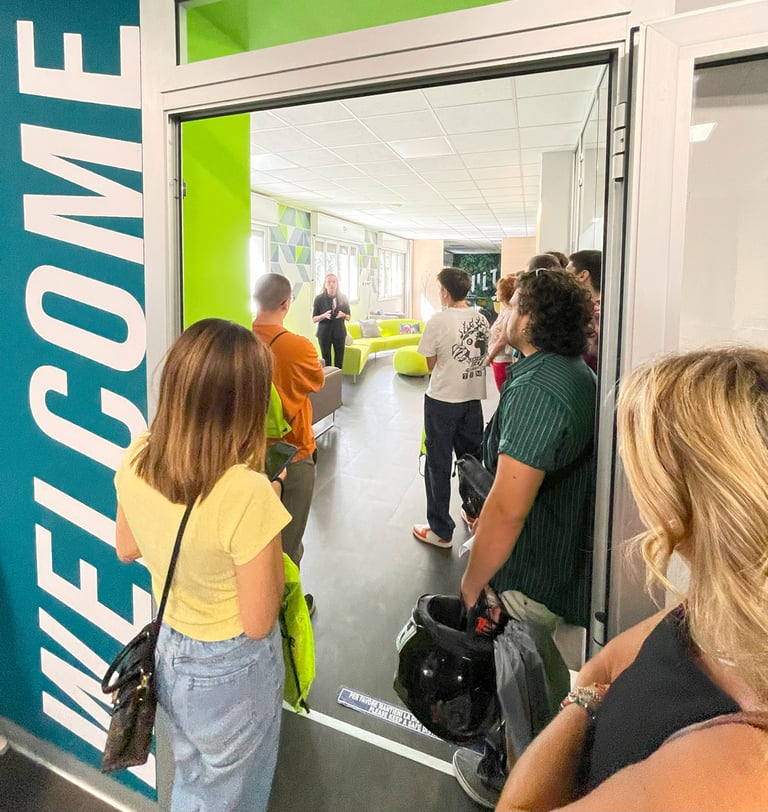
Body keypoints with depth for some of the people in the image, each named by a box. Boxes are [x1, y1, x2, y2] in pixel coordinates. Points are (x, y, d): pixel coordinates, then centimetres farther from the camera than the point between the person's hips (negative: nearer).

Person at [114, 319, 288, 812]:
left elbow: (127, 550, 3)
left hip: (169, 649, 6)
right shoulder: (246, 492, -36)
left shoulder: (136, 459, -16)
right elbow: (258, 622, -24)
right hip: (231, 668, -5)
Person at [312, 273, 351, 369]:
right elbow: (314, 319, -1)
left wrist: (343, 315, -15)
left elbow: (349, 318, 8)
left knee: (339, 360, 4)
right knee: (326, 360, 1)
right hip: (324, 333, -2)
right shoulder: (319, 299, -5)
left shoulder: (343, 298, 1)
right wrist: (324, 315, -21)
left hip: (339, 332, 2)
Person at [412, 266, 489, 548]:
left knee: (438, 464, 7)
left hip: (442, 400, -5)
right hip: (473, 398, 5)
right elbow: (482, 355, 7)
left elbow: (431, 365, -8)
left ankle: (440, 531, 16)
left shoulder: (439, 320, -14)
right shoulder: (481, 320, 0)